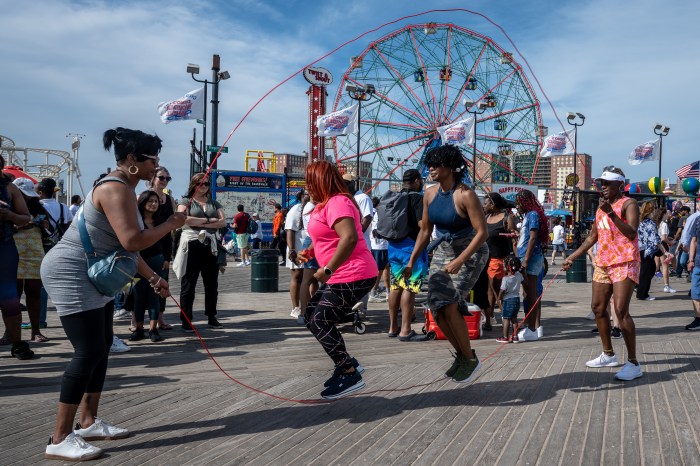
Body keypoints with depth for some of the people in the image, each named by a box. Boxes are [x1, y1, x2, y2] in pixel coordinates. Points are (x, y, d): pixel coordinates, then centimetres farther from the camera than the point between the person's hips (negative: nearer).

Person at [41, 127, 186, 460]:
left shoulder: (124, 189, 13)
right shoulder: (115, 188, -20)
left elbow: (127, 246, 17)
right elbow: (132, 241, -30)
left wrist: (154, 279, 17)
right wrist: (172, 224, -17)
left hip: (93, 277, 11)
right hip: (71, 275, -11)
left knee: (101, 348, 13)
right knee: (88, 353, -12)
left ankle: (88, 422, 24)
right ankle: (60, 440, -4)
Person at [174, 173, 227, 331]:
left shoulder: (214, 204, 16)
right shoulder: (186, 201, 5)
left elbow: (223, 222, 1)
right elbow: (184, 219, -14)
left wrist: (201, 224, -10)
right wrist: (208, 220, -8)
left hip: (211, 246, 4)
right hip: (191, 245, -4)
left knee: (211, 284, 9)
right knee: (188, 284, 0)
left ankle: (211, 317, 19)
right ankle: (186, 320, 5)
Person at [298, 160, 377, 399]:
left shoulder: (337, 202, -17)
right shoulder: (325, 204, 16)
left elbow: (349, 238, -31)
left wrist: (327, 270, -27)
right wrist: (312, 252, 13)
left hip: (353, 276, -11)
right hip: (340, 276, 11)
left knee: (320, 323, -8)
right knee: (310, 315, 12)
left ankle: (350, 375, 3)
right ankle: (347, 363, 19)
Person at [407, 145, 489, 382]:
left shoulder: (465, 195, -21)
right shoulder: (430, 194, -1)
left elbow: (482, 232, -23)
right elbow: (425, 231, 8)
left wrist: (459, 261, -28)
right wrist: (412, 262, 6)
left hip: (470, 253, -6)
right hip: (442, 251, 7)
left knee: (450, 304, -16)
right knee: (436, 305, -1)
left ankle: (470, 358, 4)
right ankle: (461, 354, 20)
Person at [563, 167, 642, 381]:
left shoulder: (628, 204, -7)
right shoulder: (601, 206, 16)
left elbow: (631, 233, -22)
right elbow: (592, 237, 24)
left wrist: (610, 212, -28)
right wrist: (572, 257, 22)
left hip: (624, 263, -8)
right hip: (603, 263, 9)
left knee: (621, 311, -15)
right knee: (598, 308, 11)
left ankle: (633, 363, -10)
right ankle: (608, 355, 24)